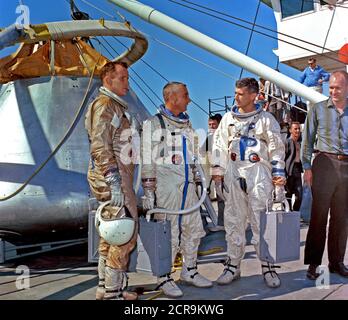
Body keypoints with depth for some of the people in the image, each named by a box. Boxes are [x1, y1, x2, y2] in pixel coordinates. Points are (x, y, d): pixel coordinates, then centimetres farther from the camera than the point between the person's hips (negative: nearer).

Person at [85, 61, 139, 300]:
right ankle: (112, 293, 0)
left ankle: (105, 287, 23)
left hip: (119, 177, 10)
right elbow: (100, 146, -19)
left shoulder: (116, 106, 21)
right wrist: (114, 183, -23)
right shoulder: (104, 104, -10)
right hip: (113, 177, -10)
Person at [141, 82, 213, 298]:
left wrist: (198, 181, 20)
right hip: (166, 184, -7)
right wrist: (148, 192, -11)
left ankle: (190, 272, 26)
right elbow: (148, 160, -8)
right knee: (168, 232, -4)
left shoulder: (186, 124, 18)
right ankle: (164, 278, 9)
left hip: (188, 183, 7)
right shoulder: (154, 123, -4)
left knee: (193, 228, 10)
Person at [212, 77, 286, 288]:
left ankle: (268, 267, 10)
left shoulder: (266, 119, 2)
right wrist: (218, 171, 7)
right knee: (234, 221, 6)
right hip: (234, 173, 3)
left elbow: (277, 148, 3)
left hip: (259, 173, -3)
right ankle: (233, 266, 17)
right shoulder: (228, 119, 11)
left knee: (262, 222, -2)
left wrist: (279, 174, -3)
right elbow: (220, 146, 13)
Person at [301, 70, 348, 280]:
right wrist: (307, 166, -5)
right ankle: (313, 263, 3)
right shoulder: (318, 109, 4)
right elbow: (308, 139, 2)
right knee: (319, 215, -3)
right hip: (325, 163, -3)